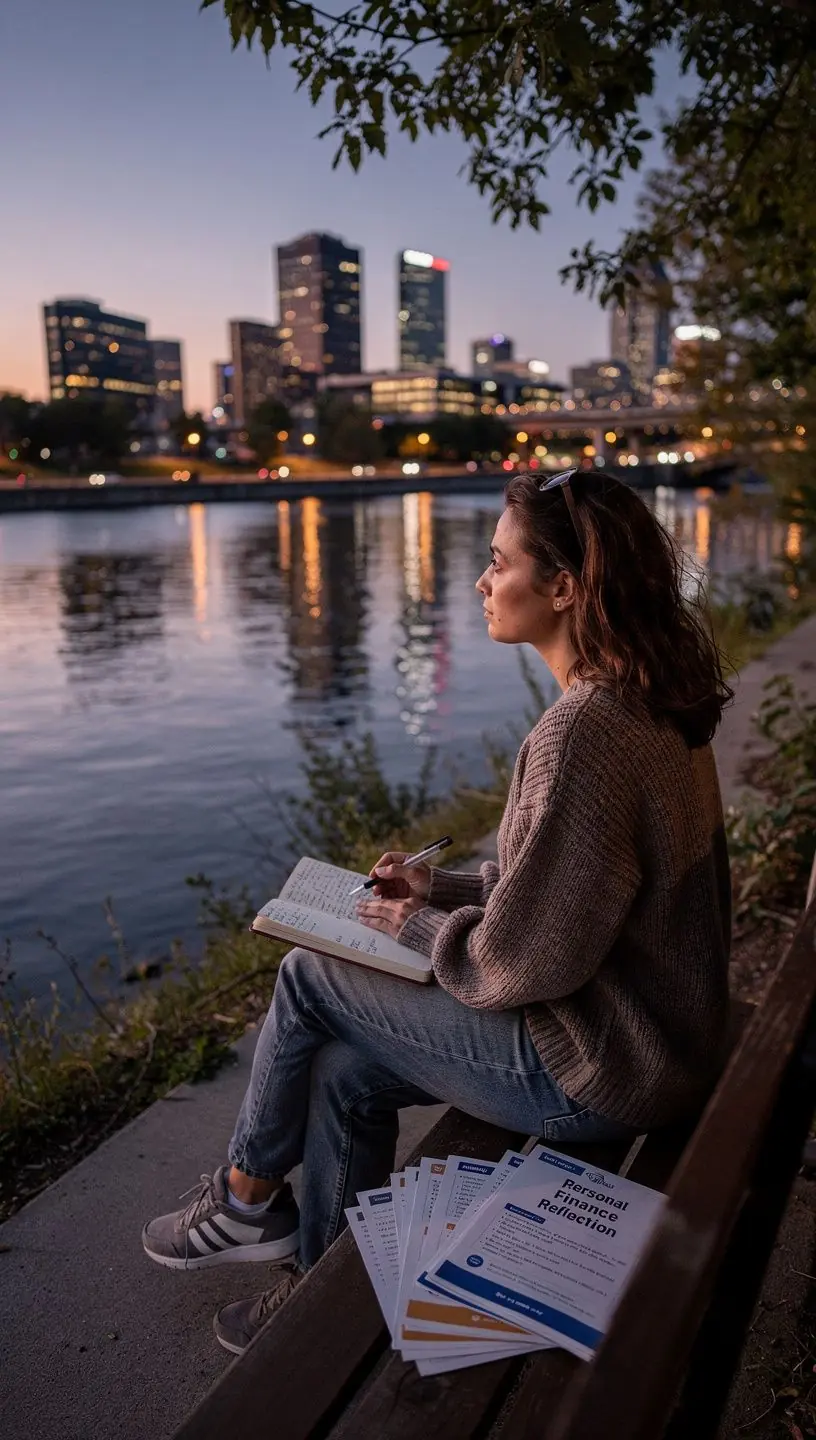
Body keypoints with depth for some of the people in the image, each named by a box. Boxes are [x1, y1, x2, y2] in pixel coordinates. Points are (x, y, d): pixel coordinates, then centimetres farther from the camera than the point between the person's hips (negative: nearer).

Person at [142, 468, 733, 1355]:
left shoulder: (583, 732, -27)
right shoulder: (644, 702, 5)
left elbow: (521, 961, -24)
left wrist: (419, 931, -5)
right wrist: (445, 890, 6)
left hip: (599, 1072, -9)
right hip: (654, 1034, 9)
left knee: (309, 978, -1)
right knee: (344, 1067, 10)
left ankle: (244, 1199, 24)